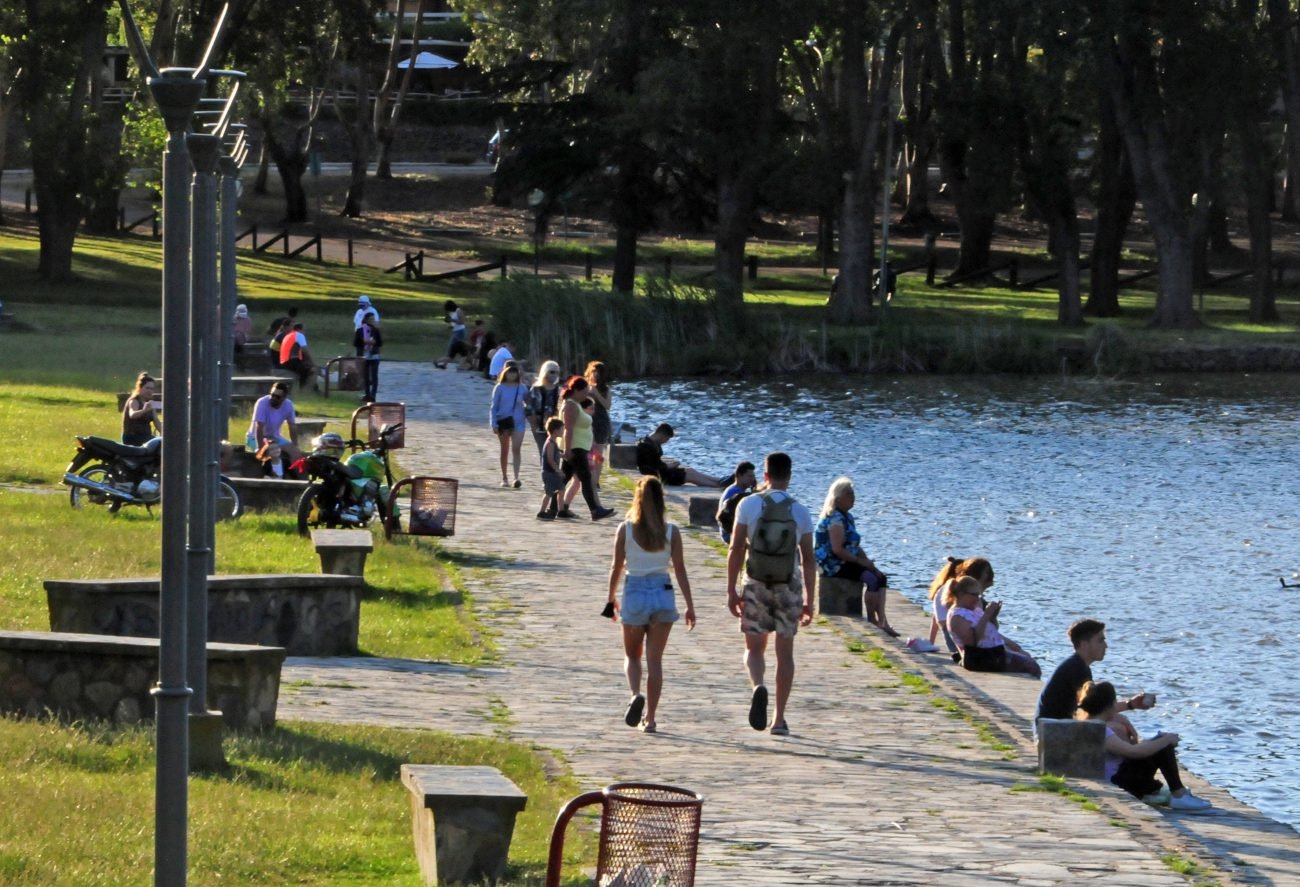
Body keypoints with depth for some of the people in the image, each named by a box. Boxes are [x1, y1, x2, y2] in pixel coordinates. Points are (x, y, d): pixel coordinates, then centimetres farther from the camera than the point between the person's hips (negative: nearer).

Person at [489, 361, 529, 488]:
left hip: (518, 422, 0)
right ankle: (504, 478, 22)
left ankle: (516, 477, -21)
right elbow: (494, 407, 0)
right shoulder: (500, 388, 0)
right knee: (504, 450, 11)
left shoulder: (522, 388, 2)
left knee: (516, 449, -13)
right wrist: (494, 424, -7)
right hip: (503, 421, 0)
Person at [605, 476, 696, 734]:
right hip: (663, 595, 1)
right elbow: (680, 570, -2)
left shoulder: (625, 529, -4)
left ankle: (636, 694, -14)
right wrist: (690, 605, 2)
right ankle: (650, 718, 5)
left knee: (632, 655, 15)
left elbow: (616, 567, 1)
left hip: (634, 595, -1)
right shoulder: (671, 532, -3)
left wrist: (611, 598, 15)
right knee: (654, 659, 7)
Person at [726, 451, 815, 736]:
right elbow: (808, 559, 2)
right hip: (789, 587, 1)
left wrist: (731, 591, 0)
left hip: (756, 585, -1)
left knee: (754, 648, 9)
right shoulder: (800, 512, 0)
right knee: (785, 652, 9)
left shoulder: (749, 505, -4)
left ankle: (757, 686, -24)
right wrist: (809, 600, 8)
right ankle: (779, 719, 9)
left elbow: (736, 549, -6)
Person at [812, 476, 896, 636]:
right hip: (834, 566, -10)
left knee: (881, 577, -1)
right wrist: (861, 561, -17)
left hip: (847, 563, 10)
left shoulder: (848, 517, 16)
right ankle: (872, 622, -15)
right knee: (871, 578, -24)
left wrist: (867, 561, 2)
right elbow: (837, 550, -24)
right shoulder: (835, 520, -16)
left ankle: (882, 621, -8)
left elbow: (856, 546, 19)